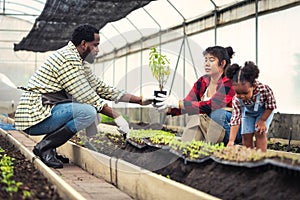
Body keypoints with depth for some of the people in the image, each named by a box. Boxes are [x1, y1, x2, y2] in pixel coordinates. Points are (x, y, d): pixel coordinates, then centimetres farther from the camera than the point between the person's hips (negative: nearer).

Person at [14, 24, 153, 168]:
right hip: (34, 118, -10)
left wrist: (140, 100, 14)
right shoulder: (68, 58, -16)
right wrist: (116, 117, -13)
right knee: (89, 112, -26)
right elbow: (87, 97, -18)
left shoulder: (79, 62, 16)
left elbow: (101, 88, 19)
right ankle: (44, 147, -14)